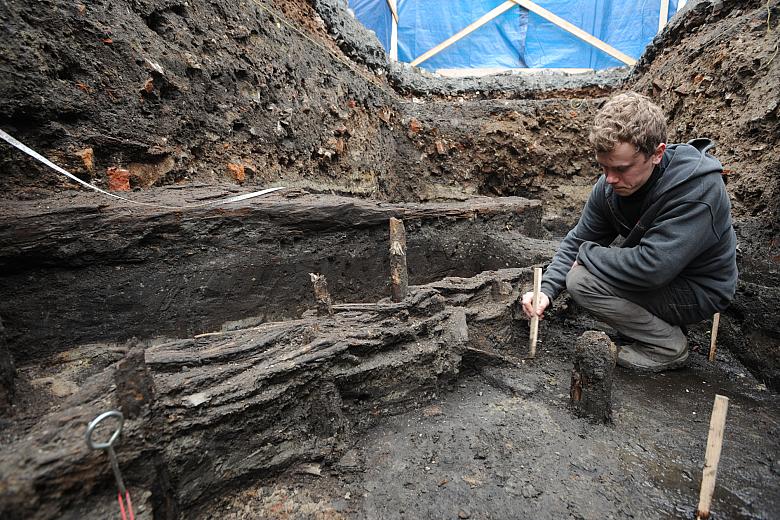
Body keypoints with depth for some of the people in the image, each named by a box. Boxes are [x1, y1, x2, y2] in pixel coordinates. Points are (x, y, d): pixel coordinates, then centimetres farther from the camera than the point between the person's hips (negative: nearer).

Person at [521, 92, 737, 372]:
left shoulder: (699, 189, -31)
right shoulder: (610, 184, -11)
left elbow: (651, 267, -39)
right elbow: (578, 240, -5)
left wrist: (587, 253, -23)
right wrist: (547, 290, -19)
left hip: (699, 290, -7)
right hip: (661, 273, 8)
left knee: (582, 281, -23)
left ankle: (668, 347, -1)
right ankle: (656, 320, 13)